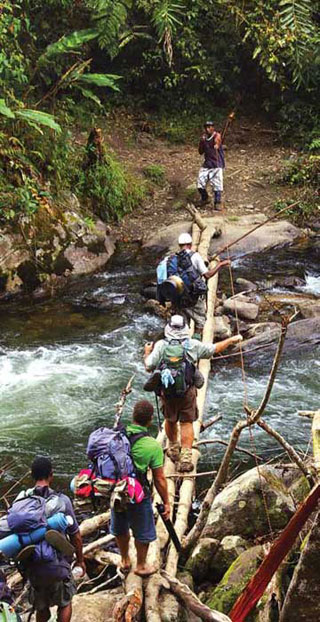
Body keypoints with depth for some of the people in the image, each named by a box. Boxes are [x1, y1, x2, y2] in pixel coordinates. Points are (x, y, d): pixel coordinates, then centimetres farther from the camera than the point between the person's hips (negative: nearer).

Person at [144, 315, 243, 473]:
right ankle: (186, 456, -2)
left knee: (170, 420, 21)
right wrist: (231, 340, 23)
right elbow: (214, 348, 8)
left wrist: (147, 353, 14)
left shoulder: (160, 345, -7)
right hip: (188, 390, 0)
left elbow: (149, 367, -6)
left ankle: (173, 449, 37)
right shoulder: (193, 345, -3)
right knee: (187, 422, 7)